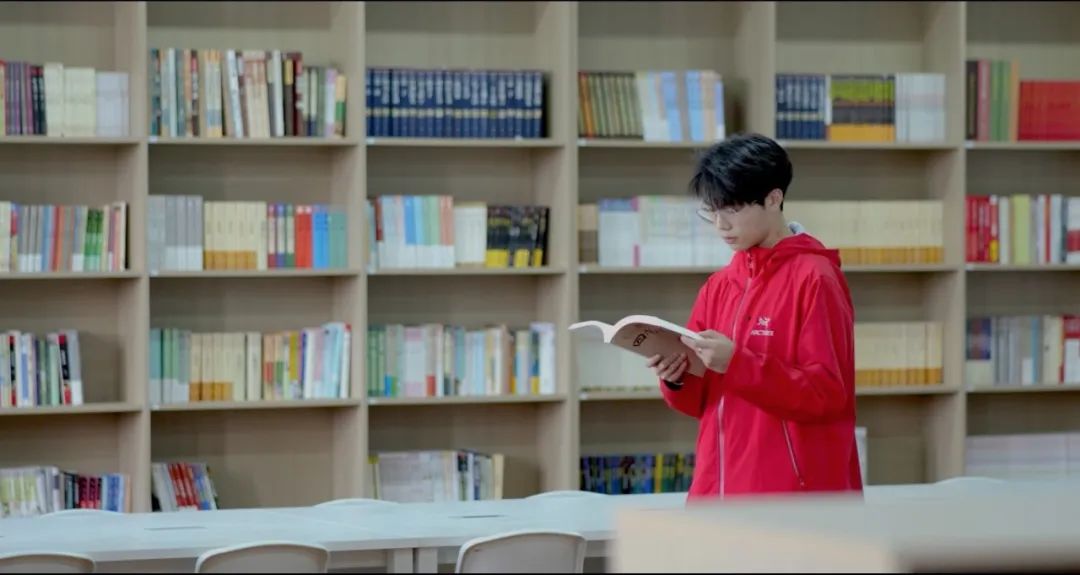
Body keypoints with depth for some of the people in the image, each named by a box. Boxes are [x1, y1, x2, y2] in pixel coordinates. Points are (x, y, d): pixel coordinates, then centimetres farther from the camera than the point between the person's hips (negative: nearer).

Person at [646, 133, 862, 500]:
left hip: (793, 496, -7)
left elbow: (827, 392, -14)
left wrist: (737, 363, -23)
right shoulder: (718, 286, 14)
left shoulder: (815, 279, -8)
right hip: (720, 491, 7)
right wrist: (677, 378, -7)